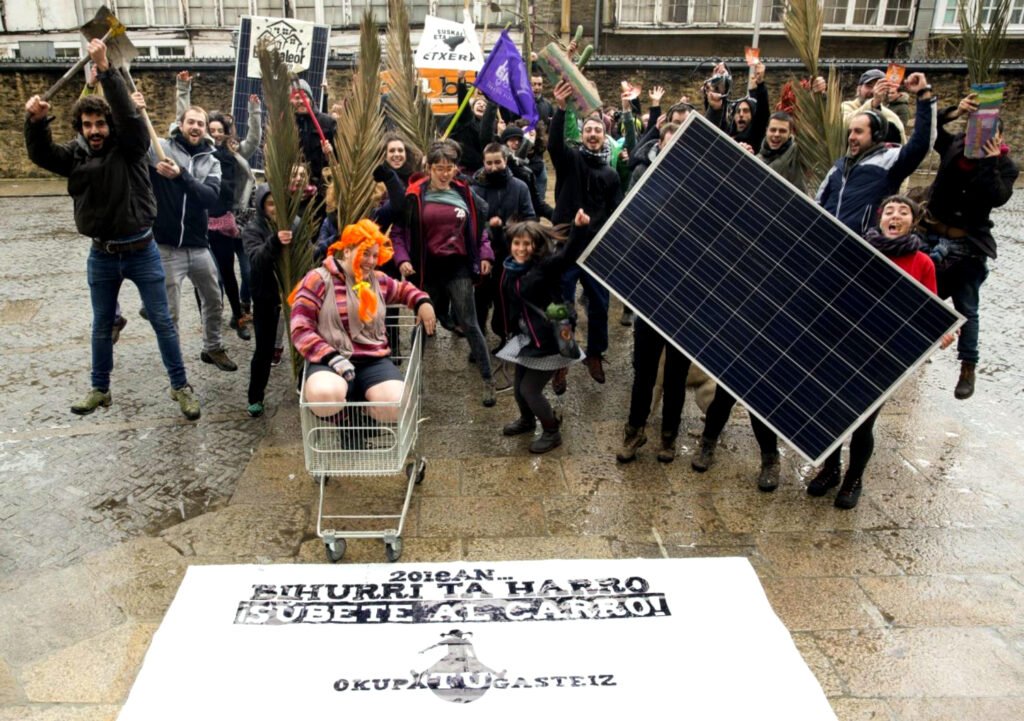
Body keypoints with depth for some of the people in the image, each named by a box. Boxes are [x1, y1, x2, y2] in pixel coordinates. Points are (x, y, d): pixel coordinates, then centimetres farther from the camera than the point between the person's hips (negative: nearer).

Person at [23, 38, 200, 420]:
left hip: (141, 251, -3)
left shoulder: (129, 147, -7)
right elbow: (40, 155, -9)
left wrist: (106, 69, -32)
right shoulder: (75, 154, 3)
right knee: (102, 325, 16)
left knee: (162, 321, 3)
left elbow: (128, 114, -23)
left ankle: (180, 386, 15)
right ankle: (100, 389, 31)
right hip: (101, 255, 3)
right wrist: (35, 120, -28)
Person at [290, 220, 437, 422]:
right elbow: (301, 329, -6)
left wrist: (422, 302, 15)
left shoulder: (378, 280, 16)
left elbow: (403, 289, 38)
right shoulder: (318, 280, -1)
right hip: (331, 361, -4)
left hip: (374, 361, 4)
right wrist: (332, 358, -19)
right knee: (325, 396, -39)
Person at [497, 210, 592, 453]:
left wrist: (578, 229, -55)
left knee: (530, 389, 0)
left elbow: (568, 256, -39)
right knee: (518, 386, 20)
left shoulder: (545, 265, -20)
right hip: (526, 338, 7)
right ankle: (527, 420, 51)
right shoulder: (510, 268, -1)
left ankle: (552, 433, 24)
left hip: (548, 341, -7)